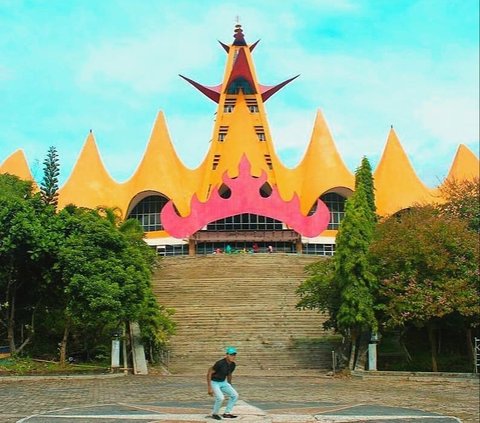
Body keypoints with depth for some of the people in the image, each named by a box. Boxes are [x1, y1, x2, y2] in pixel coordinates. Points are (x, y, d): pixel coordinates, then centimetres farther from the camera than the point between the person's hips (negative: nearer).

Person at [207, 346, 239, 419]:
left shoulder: (233, 365, -7)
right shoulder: (220, 363, -29)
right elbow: (209, 373, -23)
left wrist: (230, 388, 19)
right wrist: (209, 388, -25)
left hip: (223, 382, 7)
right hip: (214, 382, -7)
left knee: (235, 395, -4)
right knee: (220, 398, -27)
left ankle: (226, 413, 8)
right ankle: (214, 414, -1)